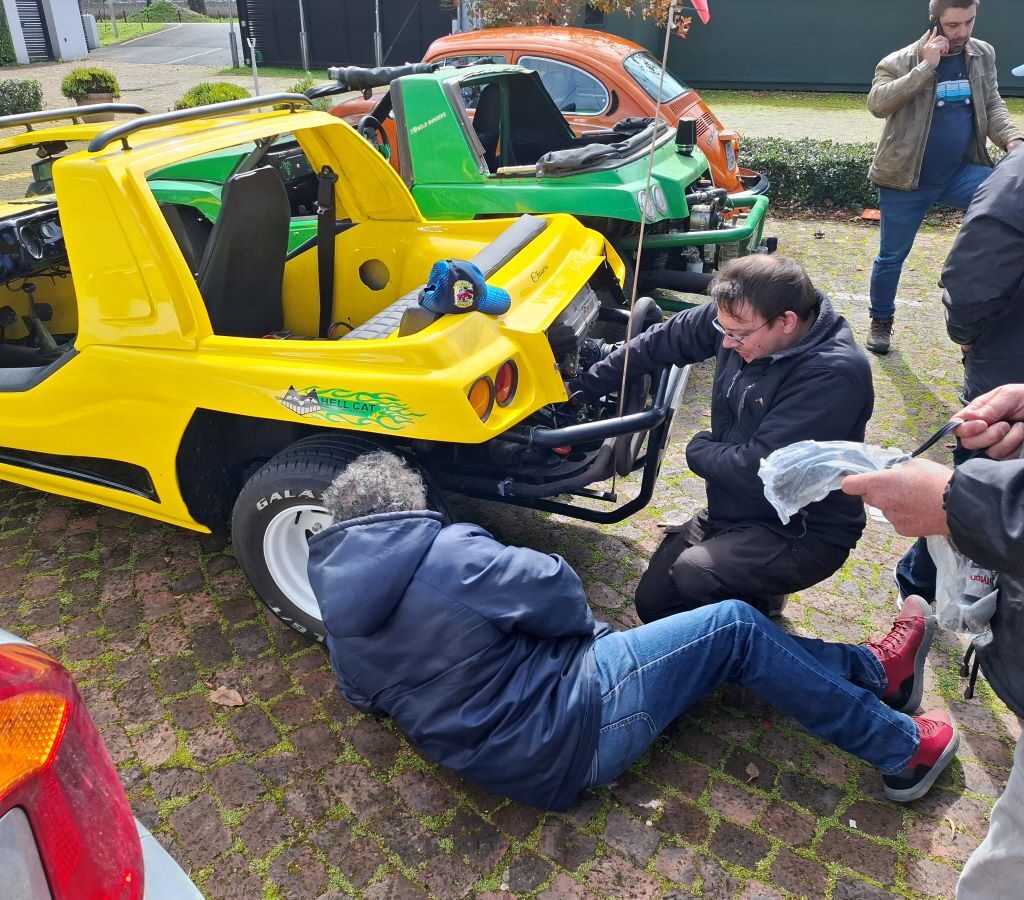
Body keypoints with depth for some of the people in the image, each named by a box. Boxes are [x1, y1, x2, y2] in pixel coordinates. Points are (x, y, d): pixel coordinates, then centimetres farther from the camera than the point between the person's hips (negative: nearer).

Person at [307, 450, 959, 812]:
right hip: (579, 728, -9)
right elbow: (555, 592, -17)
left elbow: (369, 696, 14)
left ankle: (871, 671, 28)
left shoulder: (340, 625, 2)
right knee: (736, 628, 2)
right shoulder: (442, 554, -22)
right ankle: (902, 749, 19)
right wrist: (586, 633, 5)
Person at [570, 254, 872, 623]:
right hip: (730, 509, 7)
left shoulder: (834, 375, -30)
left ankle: (760, 605, 1)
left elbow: (759, 469, -32)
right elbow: (660, 341, 4)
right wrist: (582, 386, 5)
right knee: (652, 603, 8)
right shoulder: (742, 319, -9)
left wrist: (699, 449, -12)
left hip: (803, 534, -7)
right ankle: (752, 594, 30)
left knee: (693, 574, -32)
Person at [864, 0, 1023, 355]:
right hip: (907, 180, -3)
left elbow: (993, 107, 8)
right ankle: (881, 321, 29)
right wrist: (925, 67, -24)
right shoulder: (901, 62, -8)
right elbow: (877, 103, -24)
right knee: (891, 256, 7)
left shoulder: (983, 55, 6)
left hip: (962, 173, 3)